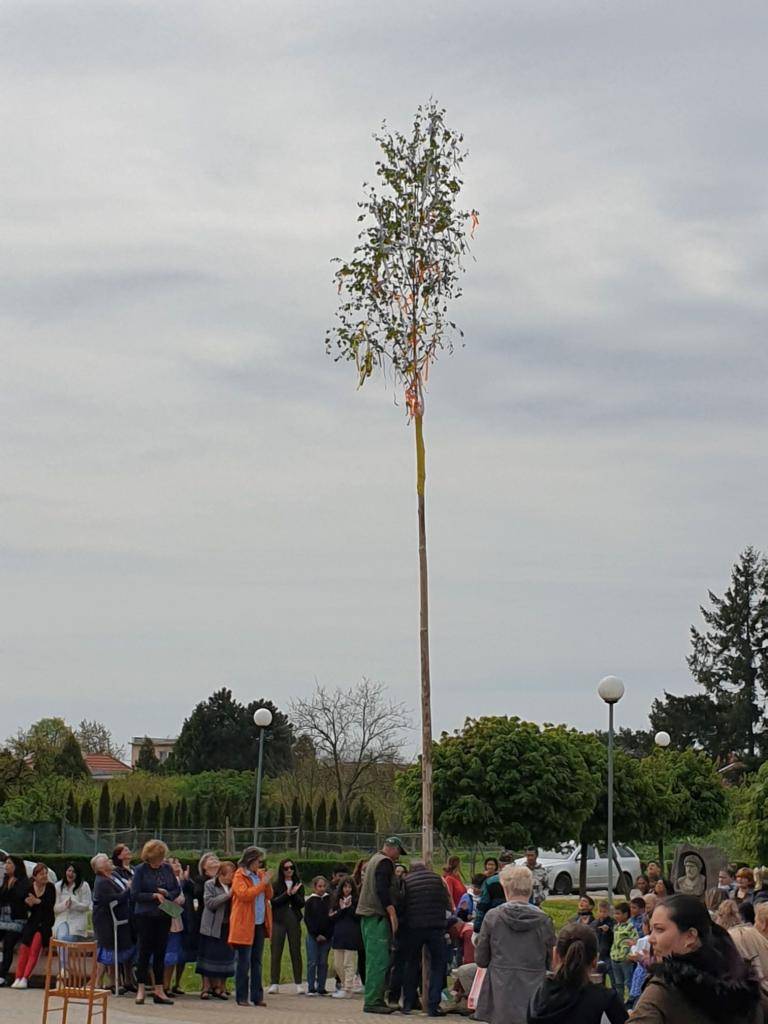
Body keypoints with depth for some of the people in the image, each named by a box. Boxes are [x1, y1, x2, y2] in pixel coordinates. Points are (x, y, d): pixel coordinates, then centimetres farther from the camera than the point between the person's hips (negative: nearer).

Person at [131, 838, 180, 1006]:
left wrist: (167, 893, -11)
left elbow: (177, 890, 9)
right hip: (145, 916, -4)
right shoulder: (141, 870, -7)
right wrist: (154, 895, -17)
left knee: (160, 952, 6)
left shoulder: (167, 868, 4)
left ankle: (159, 990, 11)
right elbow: (134, 894, -11)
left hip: (164, 916, 4)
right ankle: (141, 989, 8)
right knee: (145, 951, 1)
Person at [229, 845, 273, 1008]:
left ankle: (257, 996, 11)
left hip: (259, 924, 7)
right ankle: (242, 997, 0)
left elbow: (268, 896, 15)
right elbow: (244, 894, -20)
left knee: (256, 962, 8)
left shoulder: (259, 875, 14)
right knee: (243, 962, -3)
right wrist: (262, 884, -17)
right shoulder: (239, 876, -6)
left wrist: (268, 882, -2)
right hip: (244, 925, -7)